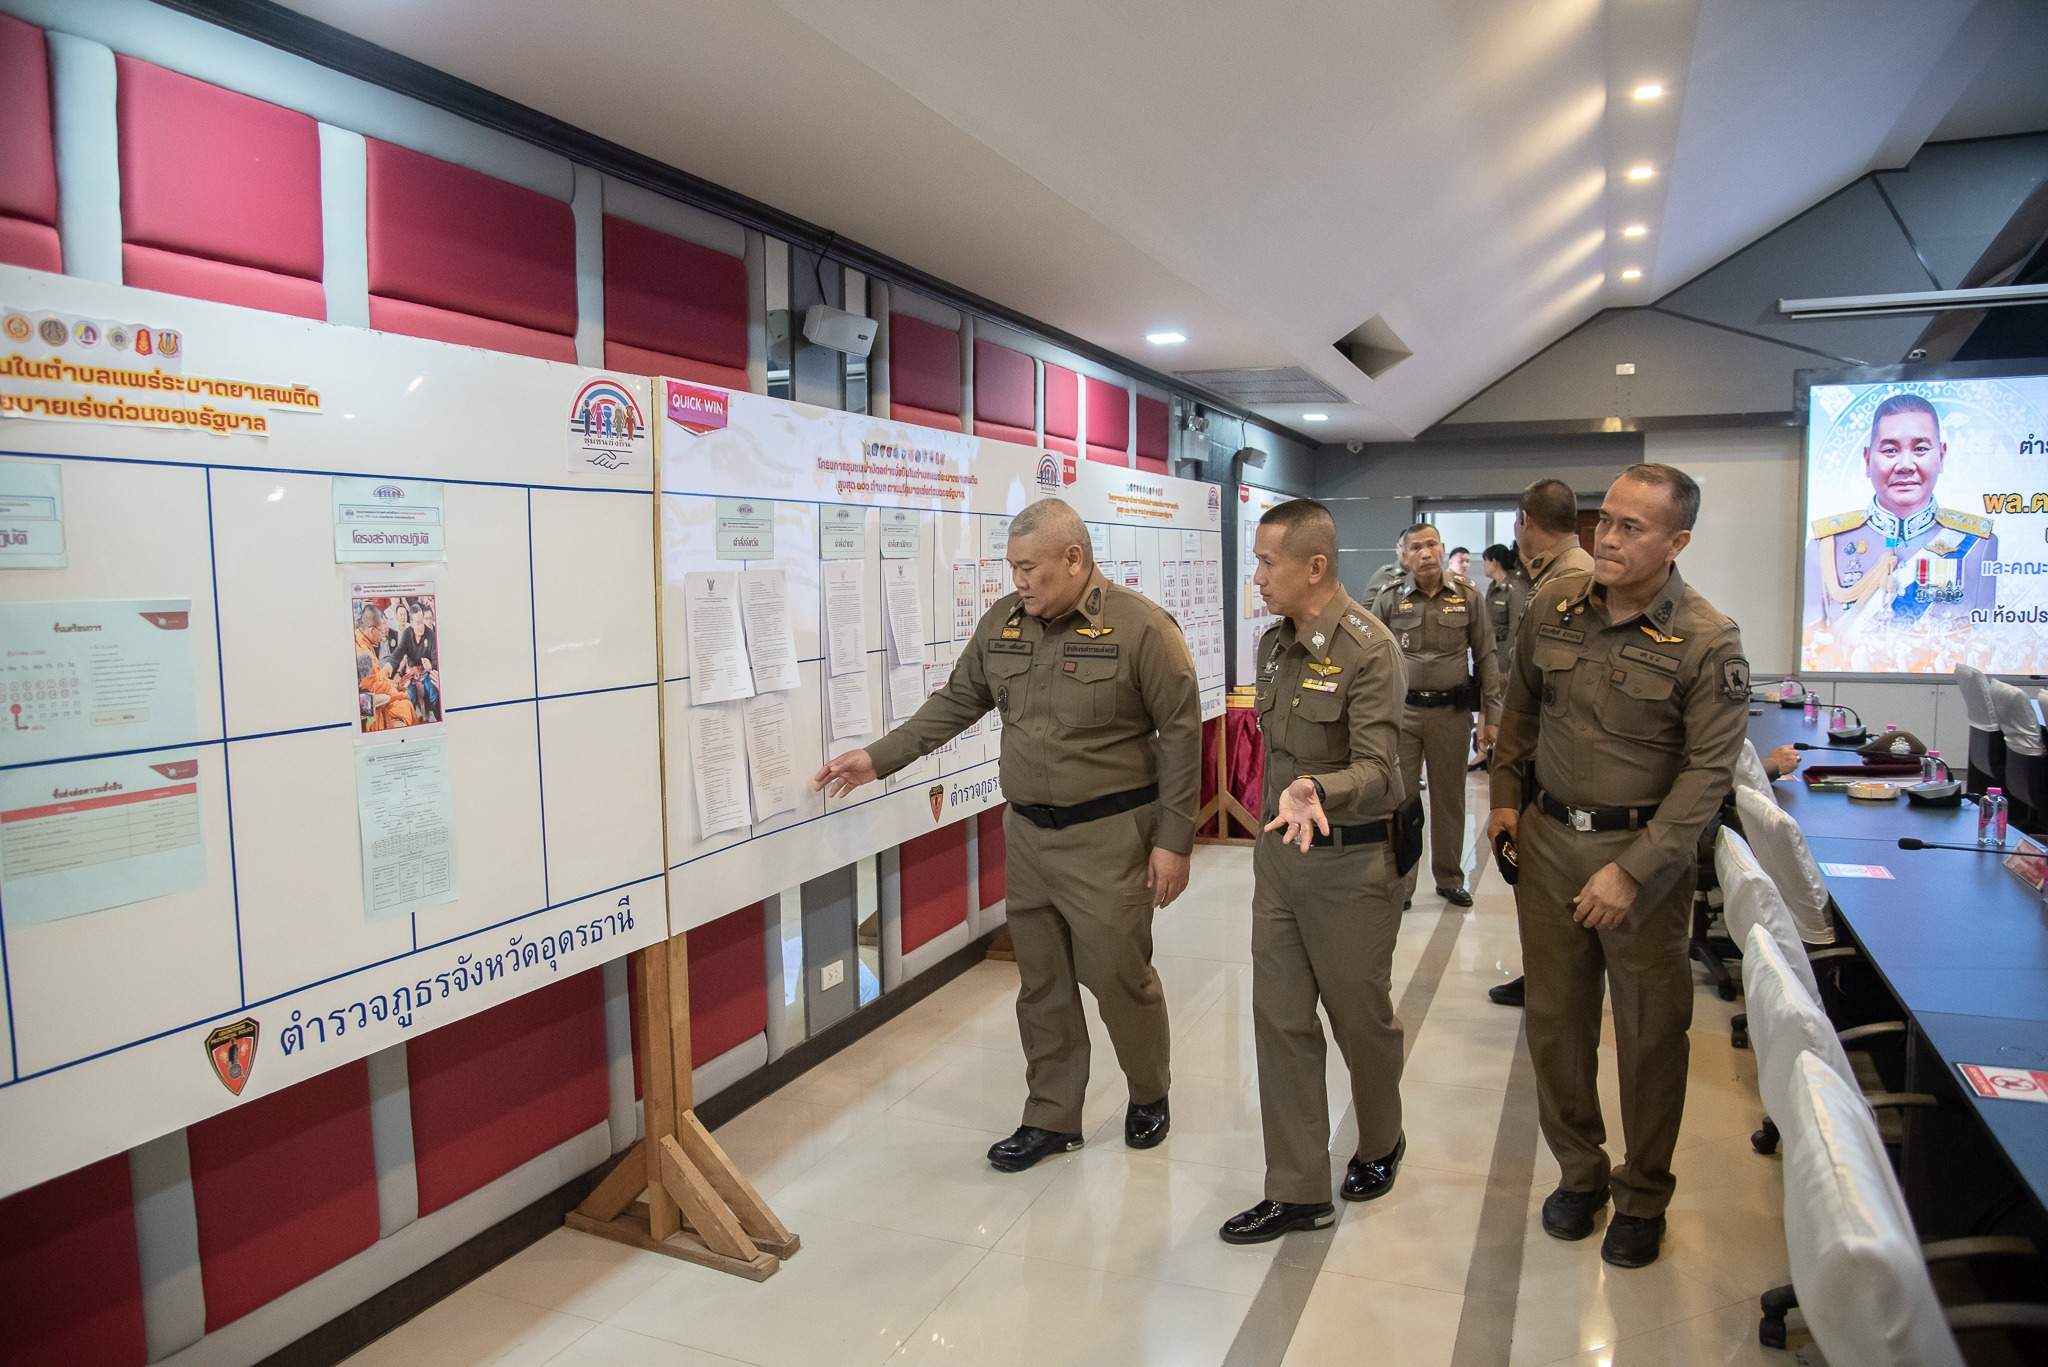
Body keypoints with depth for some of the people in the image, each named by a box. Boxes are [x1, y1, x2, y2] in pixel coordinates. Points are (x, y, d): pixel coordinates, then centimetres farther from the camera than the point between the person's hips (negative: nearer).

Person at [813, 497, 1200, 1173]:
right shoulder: (1002, 623, 4)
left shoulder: (1141, 627, -13)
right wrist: (878, 758, 8)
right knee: (1041, 984, 13)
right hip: (1025, 833, 5)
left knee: (1119, 977, 5)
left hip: (1107, 837, -5)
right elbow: (955, 703, 12)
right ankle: (1051, 1118, 29)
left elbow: (1180, 734, -11)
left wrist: (1173, 841, -11)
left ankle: (1149, 1096, 33)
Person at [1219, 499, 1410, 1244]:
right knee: (1281, 1021, 7)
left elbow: (1378, 771, -24)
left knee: (1361, 1018, 13)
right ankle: (1298, 1191, 17)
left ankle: (1380, 1143, 40)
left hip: (1348, 862, -6)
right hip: (1277, 853, 7)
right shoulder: (1274, 643, 6)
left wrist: (1318, 792, -43)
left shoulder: (1367, 650, -17)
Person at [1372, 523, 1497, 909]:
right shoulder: (1388, 599, 0)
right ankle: (1398, 887, 12)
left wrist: (1490, 715, 1)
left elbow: (1484, 657, 4)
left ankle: (1449, 879, 29)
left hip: (1452, 711, 1)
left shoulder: (1467, 596, 1)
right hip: (1401, 710, -1)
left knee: (1449, 798, 12)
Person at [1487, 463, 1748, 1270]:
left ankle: (1643, 1196, 29)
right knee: (1554, 1017, 13)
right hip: (1548, 839, 4)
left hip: (1645, 851, -4)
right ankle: (1579, 1171, 33)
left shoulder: (1708, 643, -12)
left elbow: (1709, 771, -15)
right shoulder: (1553, 615, 0)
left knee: (1651, 1034, 9)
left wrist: (1634, 870, -20)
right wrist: (1506, 797, 11)